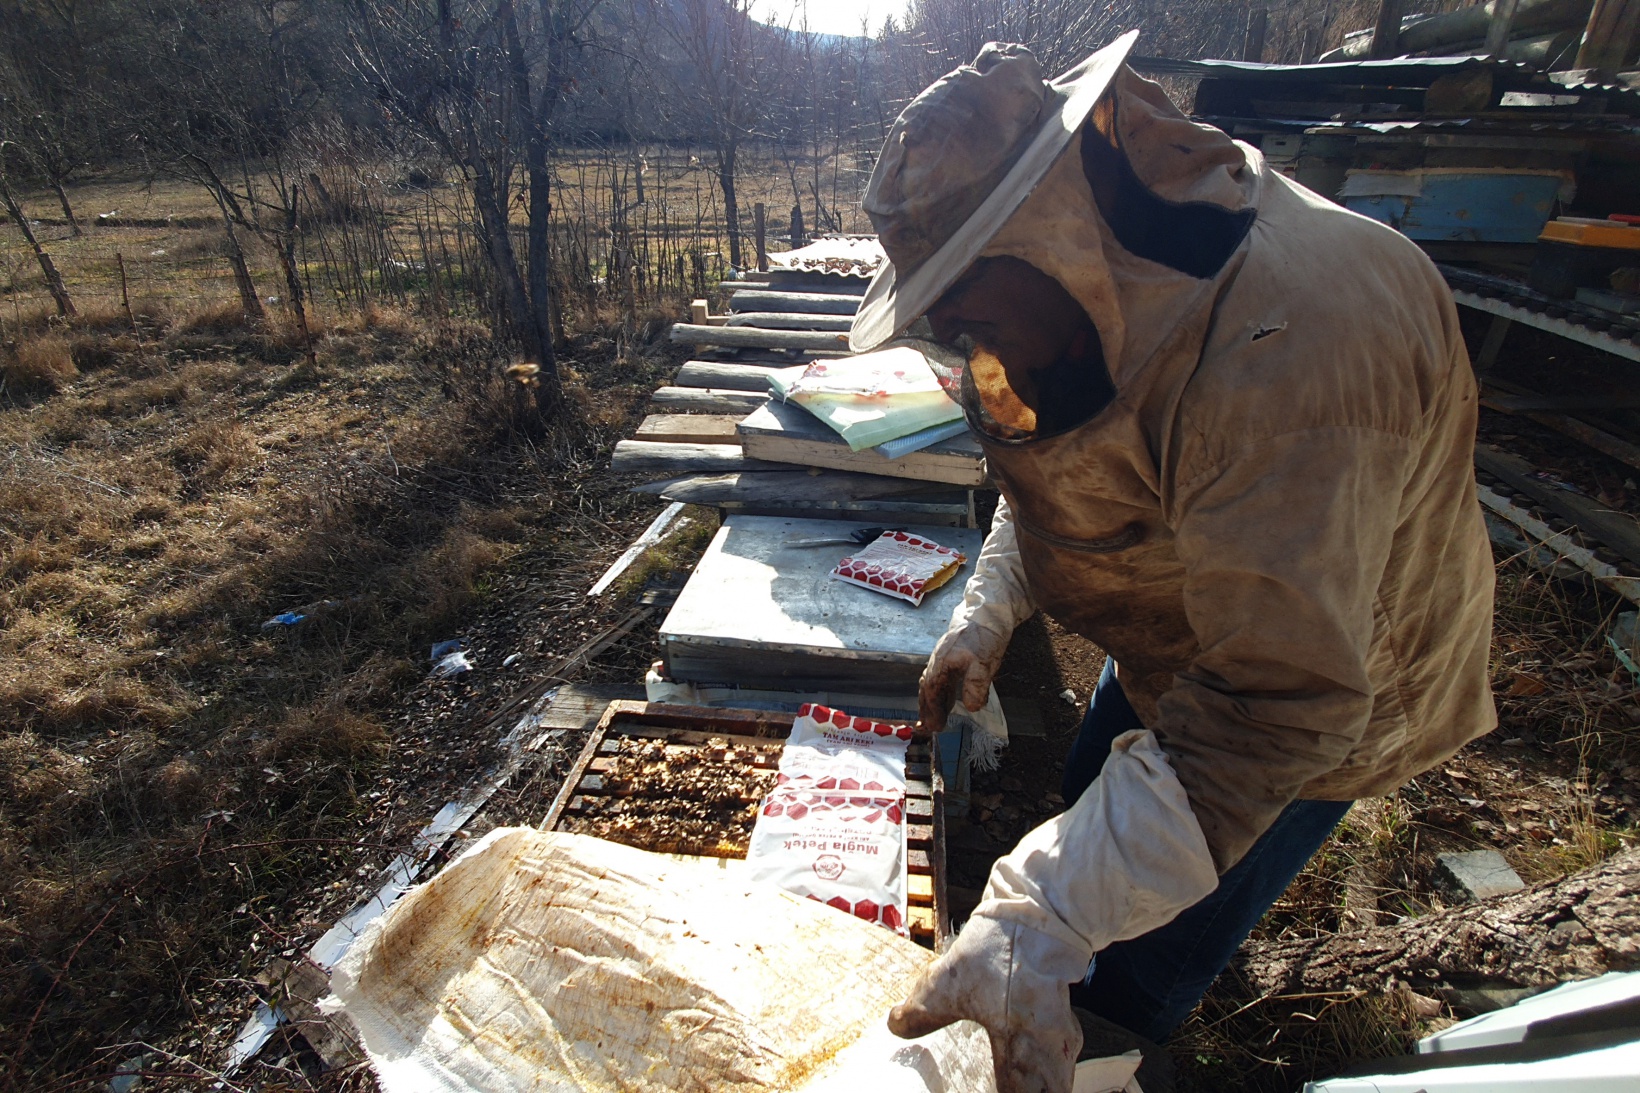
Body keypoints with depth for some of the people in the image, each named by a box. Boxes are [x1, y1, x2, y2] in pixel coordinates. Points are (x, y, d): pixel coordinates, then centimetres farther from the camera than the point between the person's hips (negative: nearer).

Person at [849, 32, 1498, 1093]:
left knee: (1123, 982, 4)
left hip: (1317, 693, -8)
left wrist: (1037, 926, -45)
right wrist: (984, 619, -6)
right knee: (1093, 811, 26)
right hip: (1176, 645, 8)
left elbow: (1276, 703, -42)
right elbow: (1053, 474, 6)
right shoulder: (1112, 285, -10)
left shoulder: (1286, 347, -41)